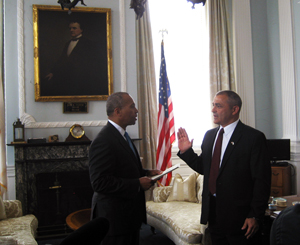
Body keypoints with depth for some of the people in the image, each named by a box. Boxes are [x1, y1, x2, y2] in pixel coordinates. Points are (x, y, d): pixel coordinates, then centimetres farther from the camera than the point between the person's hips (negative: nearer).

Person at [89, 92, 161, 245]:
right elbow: (100, 182, -26)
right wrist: (138, 184, -22)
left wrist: (146, 173, 6)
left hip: (130, 215, 10)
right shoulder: (103, 141, -20)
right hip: (114, 218, -10)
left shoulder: (120, 136, 12)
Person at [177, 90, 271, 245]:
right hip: (213, 212, 6)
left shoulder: (254, 137, -11)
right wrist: (186, 151, 0)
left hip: (239, 215, -6)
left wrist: (255, 216, -15)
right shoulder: (209, 135, 8)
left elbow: (262, 181, -13)